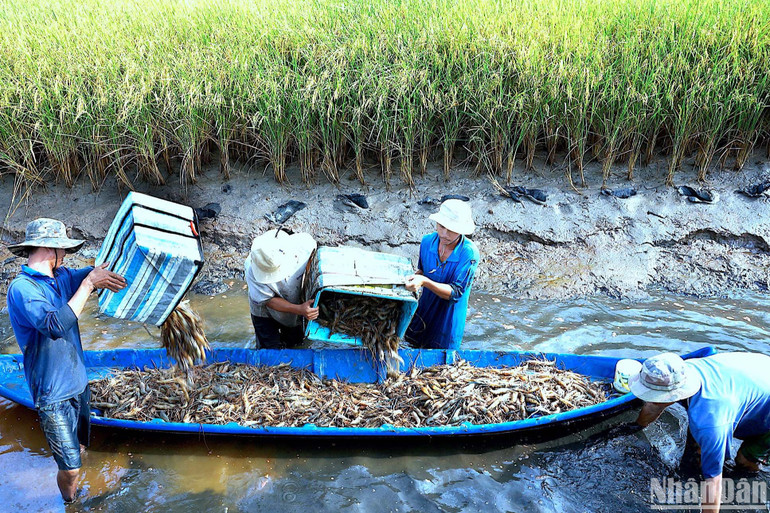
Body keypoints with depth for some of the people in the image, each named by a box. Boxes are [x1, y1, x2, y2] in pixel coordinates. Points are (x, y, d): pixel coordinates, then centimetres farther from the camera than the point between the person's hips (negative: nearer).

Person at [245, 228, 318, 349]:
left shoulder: (303, 243, -33)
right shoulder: (252, 268, -36)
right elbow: (268, 300, -28)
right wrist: (299, 309, -42)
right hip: (266, 313, -3)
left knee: (295, 343, 22)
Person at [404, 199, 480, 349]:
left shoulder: (469, 253, -25)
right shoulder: (427, 241, -9)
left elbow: (456, 293, -25)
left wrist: (425, 282, -37)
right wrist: (414, 277, -14)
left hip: (448, 319, -4)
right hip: (424, 312, 5)